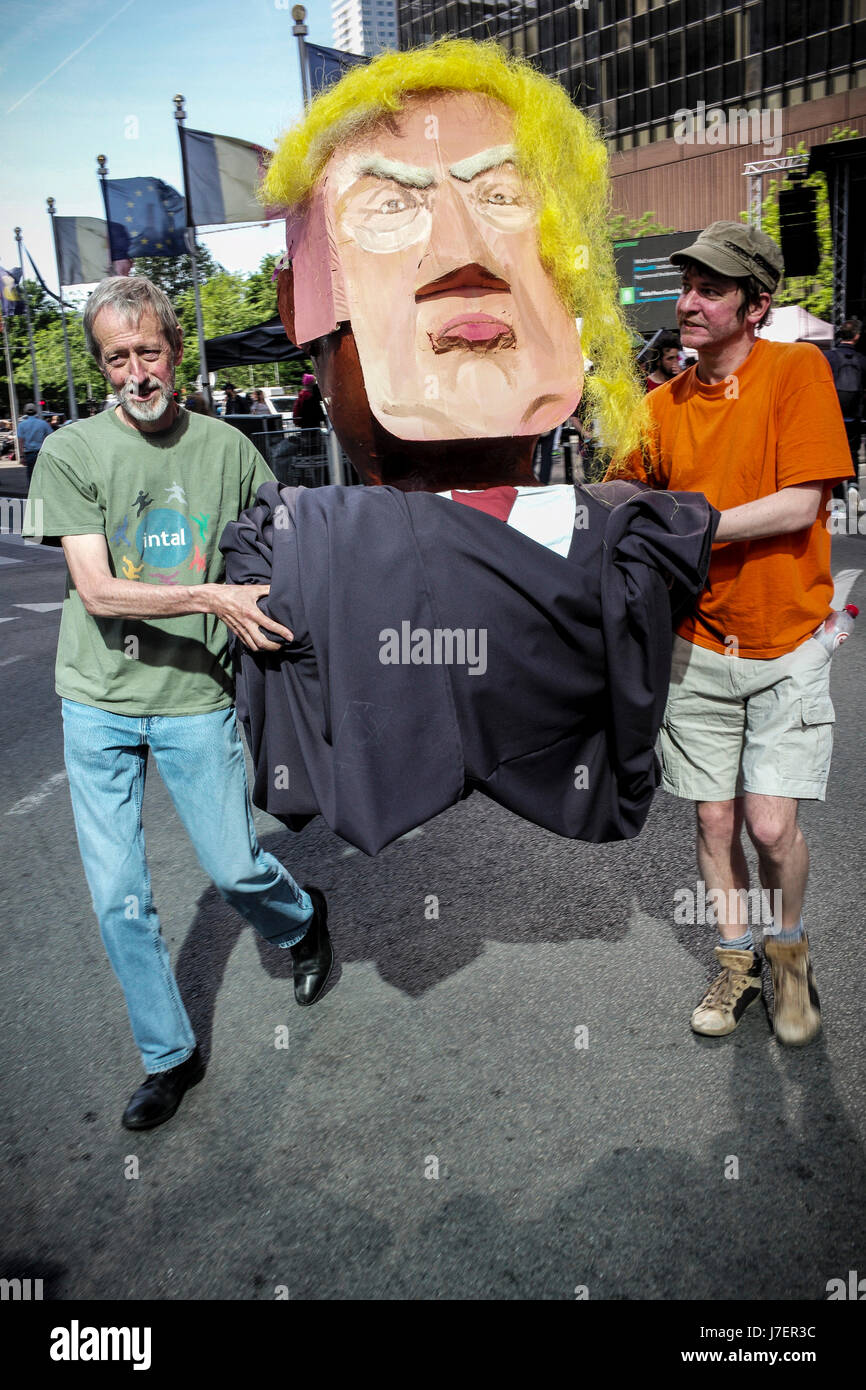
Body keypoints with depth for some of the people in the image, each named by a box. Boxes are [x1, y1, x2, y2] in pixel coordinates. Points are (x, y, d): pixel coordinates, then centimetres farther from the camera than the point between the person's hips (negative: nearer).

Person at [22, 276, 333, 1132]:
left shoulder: (227, 450, 1)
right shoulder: (71, 451, -4)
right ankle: (168, 1056, 27)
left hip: (196, 701, 0)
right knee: (117, 895, 7)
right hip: (98, 705, 1)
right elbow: (96, 589, -14)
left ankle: (304, 923, 42)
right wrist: (208, 596, -26)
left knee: (235, 869, 6)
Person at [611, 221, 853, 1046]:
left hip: (786, 644, -3)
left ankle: (790, 954, 26)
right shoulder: (663, 404, 2)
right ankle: (737, 963, 31)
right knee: (714, 820, 9)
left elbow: (798, 506, -17)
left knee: (771, 823, -5)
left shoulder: (798, 371, -9)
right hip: (698, 645, 3)